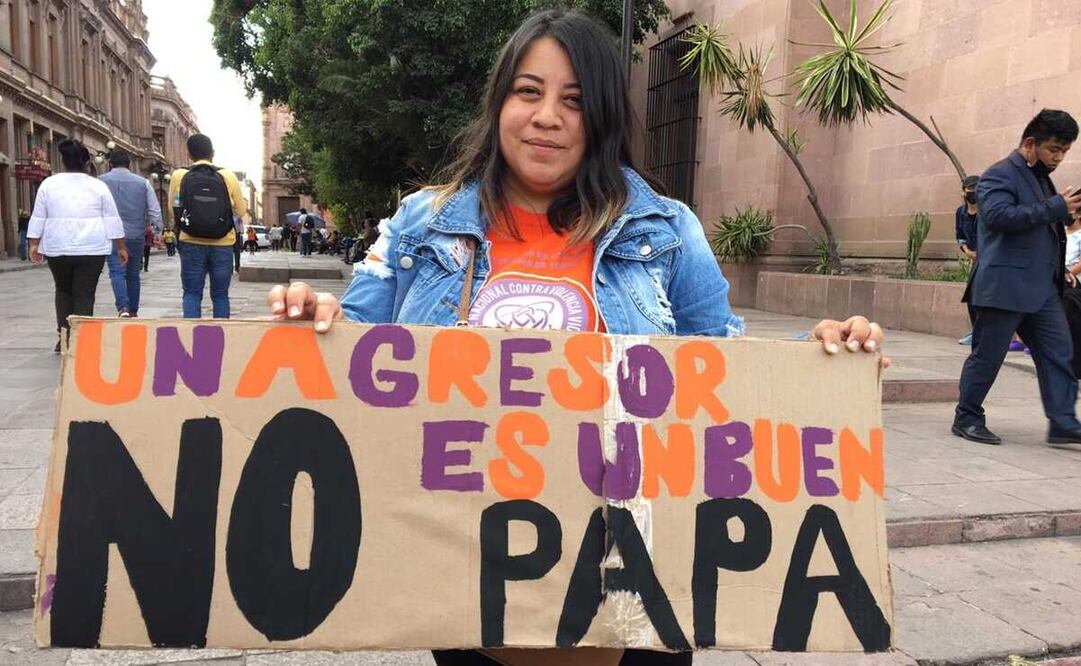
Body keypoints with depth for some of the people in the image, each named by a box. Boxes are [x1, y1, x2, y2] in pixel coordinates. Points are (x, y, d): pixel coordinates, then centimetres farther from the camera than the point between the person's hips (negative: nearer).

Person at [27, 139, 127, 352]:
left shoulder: (49, 184, 3)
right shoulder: (98, 186, 0)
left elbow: (38, 218, 5)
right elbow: (113, 220, 1)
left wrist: (34, 244, 12)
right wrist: (121, 247, 6)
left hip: (57, 248, 2)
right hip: (91, 248, -2)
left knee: (63, 290, 19)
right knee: (84, 294, 3)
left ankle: (64, 334, 11)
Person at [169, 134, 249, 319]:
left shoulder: (179, 176, -3)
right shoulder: (228, 176, -5)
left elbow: (173, 211, 5)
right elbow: (241, 211, 2)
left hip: (191, 244, 0)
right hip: (222, 245, 0)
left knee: (192, 294, 8)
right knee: (220, 295, 11)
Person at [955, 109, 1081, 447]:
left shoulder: (1042, 178, 21)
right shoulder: (1000, 176, -8)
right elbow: (998, 215, -25)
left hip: (1043, 289, 9)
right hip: (1005, 286, -9)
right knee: (988, 355, 0)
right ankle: (967, 419, 11)